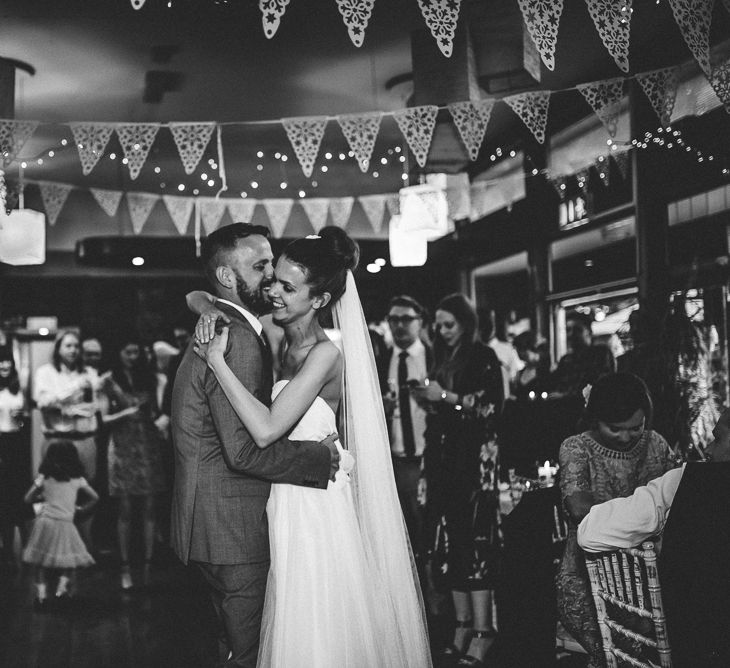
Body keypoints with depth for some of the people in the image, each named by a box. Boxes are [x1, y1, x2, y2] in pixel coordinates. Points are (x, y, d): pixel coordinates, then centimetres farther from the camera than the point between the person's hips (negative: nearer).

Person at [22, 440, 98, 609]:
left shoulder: (44, 478, 3)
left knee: (40, 560, 9)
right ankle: (63, 585, -6)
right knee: (70, 560, 12)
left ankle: (41, 591, -1)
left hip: (45, 520, 0)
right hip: (65, 523, 0)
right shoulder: (77, 479, 5)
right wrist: (82, 509, 20)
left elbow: (28, 499, 6)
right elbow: (94, 497, 6)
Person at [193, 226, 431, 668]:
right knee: (292, 628, 16)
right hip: (282, 500, 7)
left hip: (313, 504, -7)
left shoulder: (326, 353, -18)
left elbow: (265, 430, -28)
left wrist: (217, 361, -24)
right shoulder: (279, 338, 3)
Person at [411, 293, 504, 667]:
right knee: (454, 541, 3)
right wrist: (425, 397, 8)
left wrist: (447, 396, -10)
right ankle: (463, 625, 8)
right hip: (444, 457, 6)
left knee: (476, 541, -10)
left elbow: (492, 406, -9)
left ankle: (482, 630, -8)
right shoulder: (441, 360, 17)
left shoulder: (483, 357, 0)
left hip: (476, 457, -6)